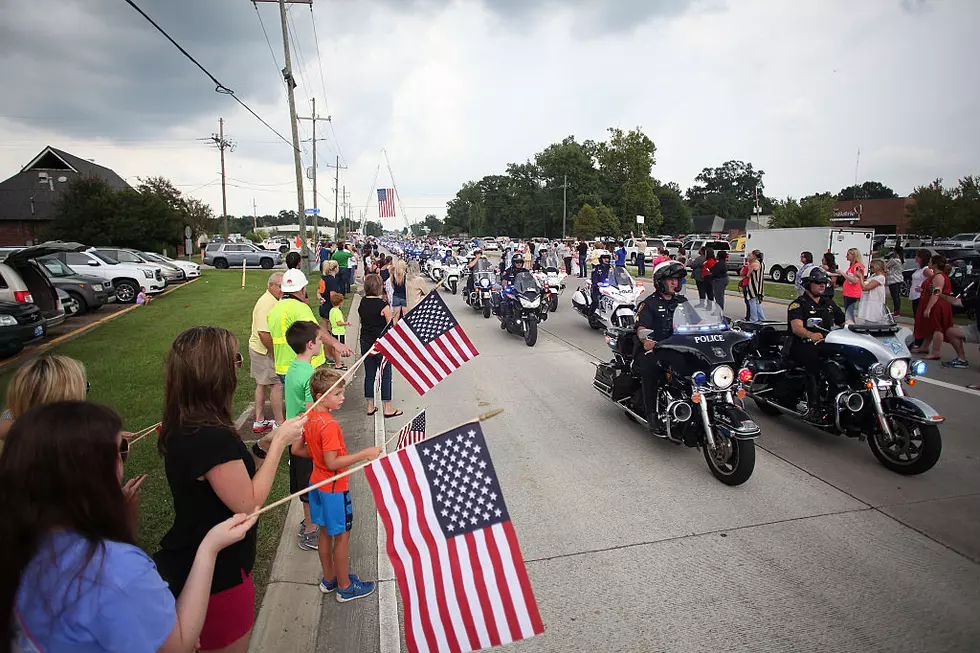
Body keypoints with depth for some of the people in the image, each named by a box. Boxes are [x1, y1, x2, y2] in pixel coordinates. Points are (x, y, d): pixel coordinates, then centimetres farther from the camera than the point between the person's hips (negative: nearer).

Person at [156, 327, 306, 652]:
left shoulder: (181, 428, -3)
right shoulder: (213, 437, -32)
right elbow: (248, 503, -23)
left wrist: (265, 444, 1)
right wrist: (279, 443, -17)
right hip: (217, 578, -8)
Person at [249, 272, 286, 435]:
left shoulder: (273, 301, 11)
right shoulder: (266, 303, -22)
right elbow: (263, 333, -29)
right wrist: (276, 352, -21)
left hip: (259, 349, 10)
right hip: (266, 350, -10)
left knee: (262, 384, 16)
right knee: (277, 384, -3)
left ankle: (259, 421, 27)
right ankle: (279, 423, 7)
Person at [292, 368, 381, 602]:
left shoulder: (308, 418, -1)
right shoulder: (329, 425, -28)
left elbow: (298, 450, 8)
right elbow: (332, 463, -29)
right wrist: (364, 454, -29)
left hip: (317, 482, 9)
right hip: (334, 487, -9)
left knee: (325, 532, 21)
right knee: (342, 535, 7)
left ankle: (329, 578, 37)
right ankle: (345, 587, 21)